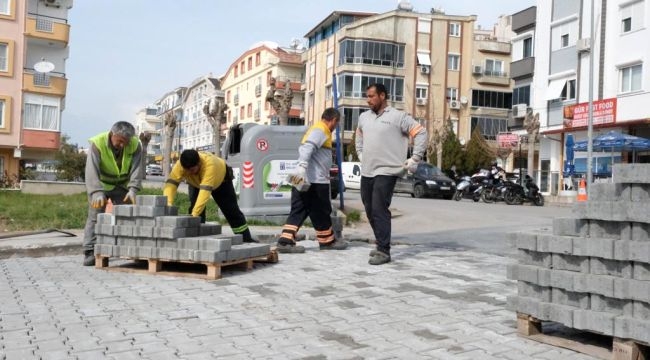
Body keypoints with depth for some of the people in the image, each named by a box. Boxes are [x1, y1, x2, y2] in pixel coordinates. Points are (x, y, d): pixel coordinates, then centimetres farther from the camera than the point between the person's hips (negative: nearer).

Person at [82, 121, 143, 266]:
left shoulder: (135, 145, -19)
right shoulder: (97, 143, -27)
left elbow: (136, 169, -23)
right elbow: (91, 170, -35)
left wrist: (132, 189, -38)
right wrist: (97, 193, -47)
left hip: (122, 186, 3)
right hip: (100, 185, -3)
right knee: (95, 216, -10)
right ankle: (90, 252, -10)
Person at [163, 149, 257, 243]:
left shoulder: (210, 164, -49)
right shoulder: (179, 165, -37)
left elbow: (205, 190, -54)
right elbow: (171, 183, -44)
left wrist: (194, 214, -61)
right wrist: (168, 204, -61)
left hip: (221, 180, -3)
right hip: (195, 183, 3)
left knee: (231, 210, 3)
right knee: (194, 206, -17)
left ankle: (246, 238, 15)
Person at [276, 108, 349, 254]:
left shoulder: (317, 129, 23)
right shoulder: (320, 130, -10)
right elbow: (307, 148, -25)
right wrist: (302, 167, -37)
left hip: (303, 180, 10)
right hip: (315, 180, -10)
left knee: (298, 211, 6)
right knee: (321, 212, 5)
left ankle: (285, 241, -2)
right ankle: (327, 241, 19)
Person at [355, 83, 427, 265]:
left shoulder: (398, 116, -7)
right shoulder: (364, 117, 12)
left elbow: (420, 133, -6)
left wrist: (415, 159, -9)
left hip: (386, 172, -7)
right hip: (366, 172, 7)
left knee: (380, 211, -12)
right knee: (370, 211, 11)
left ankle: (384, 251, -7)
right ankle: (382, 244, 25)